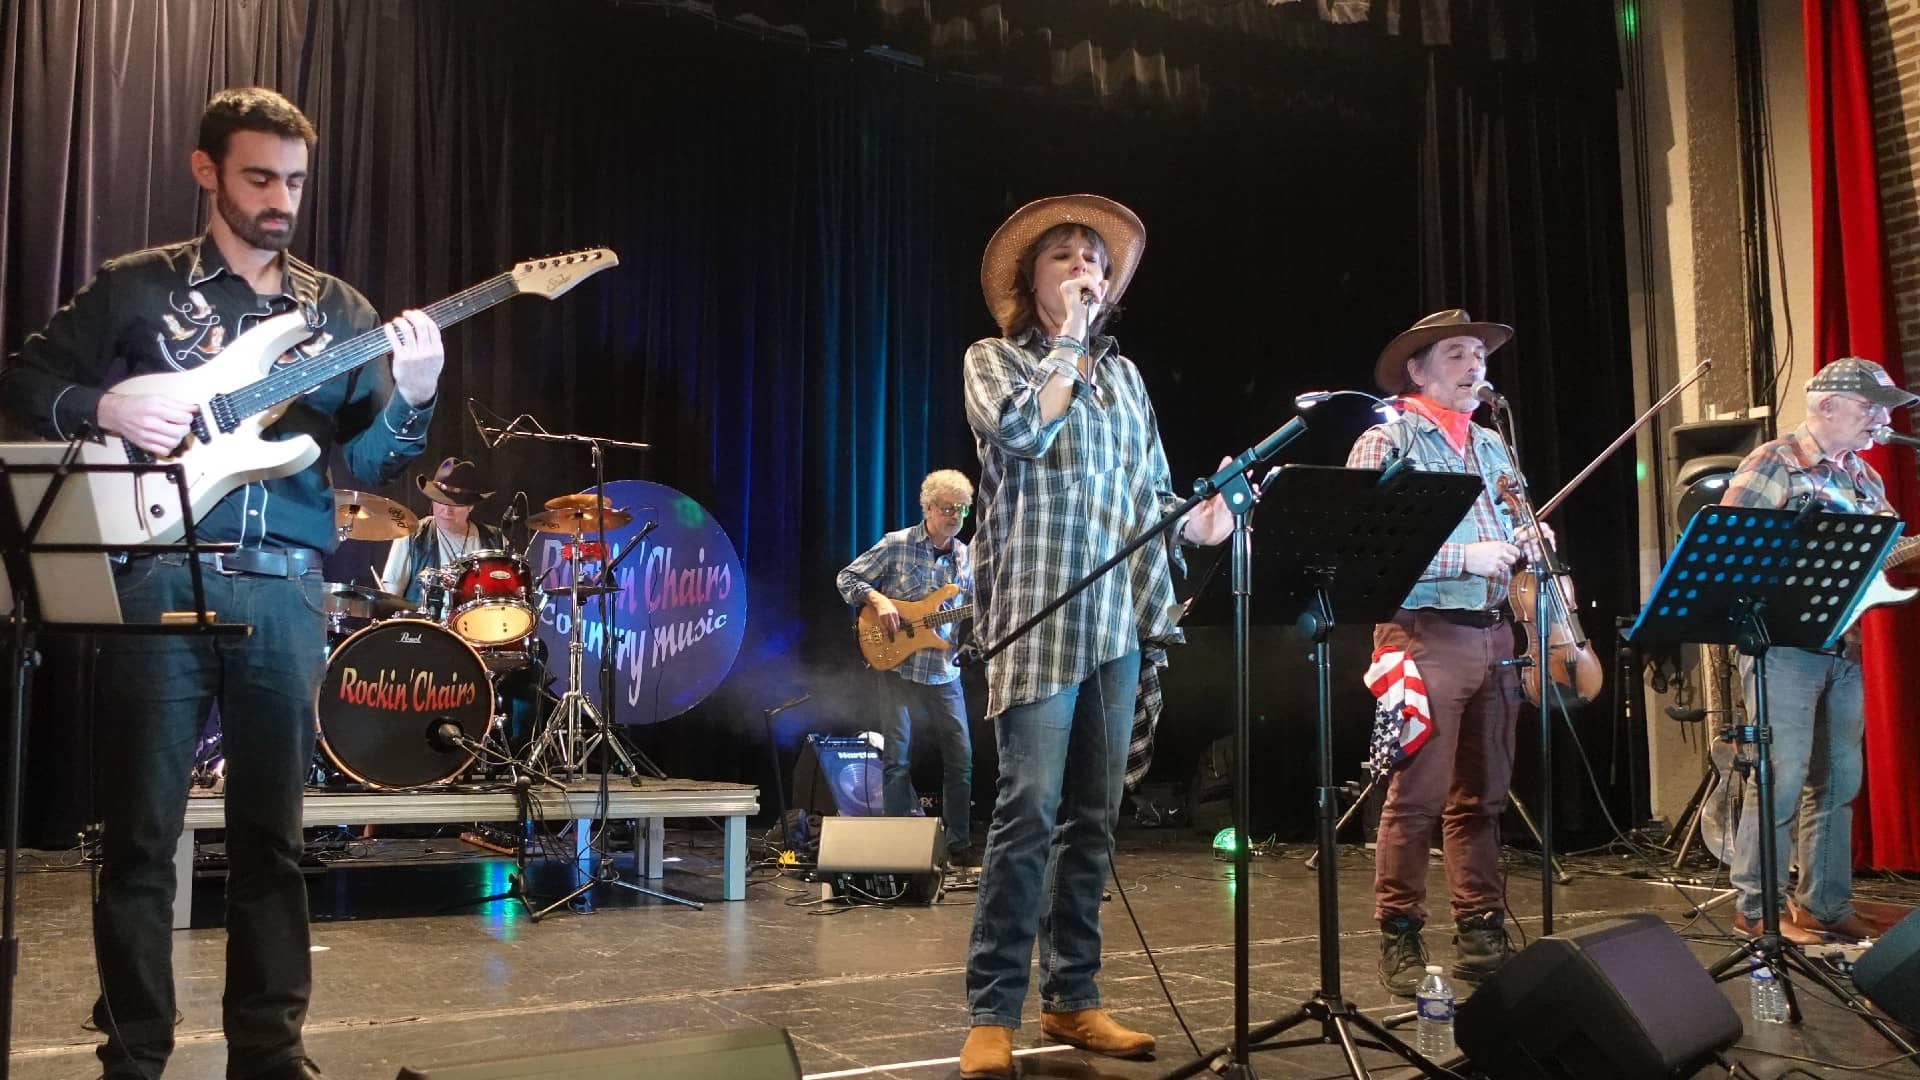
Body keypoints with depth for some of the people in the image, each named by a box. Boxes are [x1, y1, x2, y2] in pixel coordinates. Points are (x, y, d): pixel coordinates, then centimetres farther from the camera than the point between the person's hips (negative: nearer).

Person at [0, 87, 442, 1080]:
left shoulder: (337, 311, 11)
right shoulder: (135, 286, 6)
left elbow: (367, 461, 5)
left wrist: (409, 399, -15)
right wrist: (105, 407, -10)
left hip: (285, 591, 2)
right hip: (159, 577, -2)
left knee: (270, 833, 8)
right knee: (140, 832, 2)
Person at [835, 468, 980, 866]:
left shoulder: (966, 557, 8)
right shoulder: (896, 545, -4)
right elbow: (848, 578, 0)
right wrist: (878, 599, -15)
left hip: (944, 673, 4)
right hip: (899, 666, -4)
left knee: (961, 759, 3)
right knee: (898, 762, -2)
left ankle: (959, 845, 15)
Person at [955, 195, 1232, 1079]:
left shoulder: (1124, 375, 21)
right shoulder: (994, 358, 7)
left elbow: (1152, 490, 19)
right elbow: (1022, 430, -14)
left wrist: (1193, 521, -2)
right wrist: (1068, 342, -4)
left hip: (1119, 615, 5)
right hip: (1038, 612, -5)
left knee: (1094, 815, 6)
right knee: (1029, 809, -13)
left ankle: (1072, 999, 15)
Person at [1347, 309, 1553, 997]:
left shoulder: (1491, 444, 20)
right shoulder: (1388, 439, -2)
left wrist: (1526, 541, 5)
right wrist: (1465, 558, -17)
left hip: (1494, 633, 7)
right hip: (1427, 632, -7)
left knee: (1482, 795, 10)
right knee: (1418, 794, -7)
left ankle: (1481, 933, 18)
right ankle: (1399, 939, 2)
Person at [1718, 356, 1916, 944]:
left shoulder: (1864, 477, 17)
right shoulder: (1771, 465, -5)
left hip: (1843, 646, 8)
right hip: (1784, 645, -7)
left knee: (1838, 779, 10)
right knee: (1782, 778, -8)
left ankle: (1826, 904, 20)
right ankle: (1758, 908, 1)